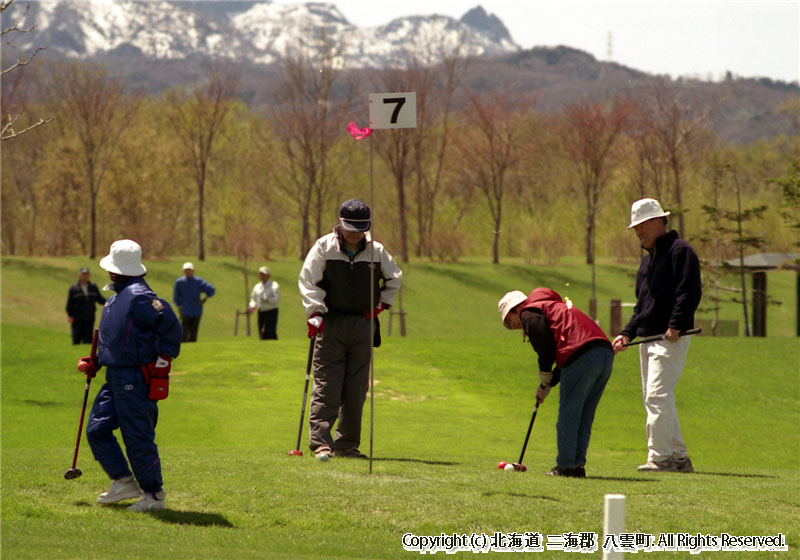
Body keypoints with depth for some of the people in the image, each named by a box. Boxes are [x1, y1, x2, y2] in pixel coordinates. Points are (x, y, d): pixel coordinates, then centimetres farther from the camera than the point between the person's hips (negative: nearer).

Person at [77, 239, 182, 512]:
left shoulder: (139, 296, -17)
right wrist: (94, 362, 15)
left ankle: (154, 495, 5)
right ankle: (124, 482, 16)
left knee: (138, 438, -5)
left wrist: (163, 362, -16)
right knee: (97, 429, 9)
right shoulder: (117, 296, 15)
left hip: (135, 380, -10)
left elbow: (170, 326, -21)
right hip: (116, 378, 10)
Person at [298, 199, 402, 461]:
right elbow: (308, 281, -5)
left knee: (356, 388, 3)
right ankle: (320, 442, -10)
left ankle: (347, 444, 10)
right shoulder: (323, 247, -2)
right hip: (331, 323, -3)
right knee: (326, 385, -9)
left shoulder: (376, 251, 7)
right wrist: (315, 313, -15)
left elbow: (394, 278, 22)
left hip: (362, 327, 3)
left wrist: (381, 303, 10)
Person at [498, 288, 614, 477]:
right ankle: (578, 465, 14)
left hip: (581, 357, -9)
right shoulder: (554, 307, 35)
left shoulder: (529, 313, 8)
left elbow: (545, 347, -5)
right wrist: (550, 383, 26)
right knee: (584, 418, 14)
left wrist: (545, 380, 10)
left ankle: (566, 466, 2)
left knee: (568, 417, 0)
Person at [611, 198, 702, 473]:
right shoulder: (647, 259, 23)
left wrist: (676, 325, -23)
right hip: (648, 337, 10)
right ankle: (679, 457, 14)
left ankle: (660, 457, -17)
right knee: (653, 399, 9)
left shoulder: (679, 250, -5)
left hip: (670, 338, -10)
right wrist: (627, 333, 13)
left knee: (658, 396, -16)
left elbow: (689, 292, -15)